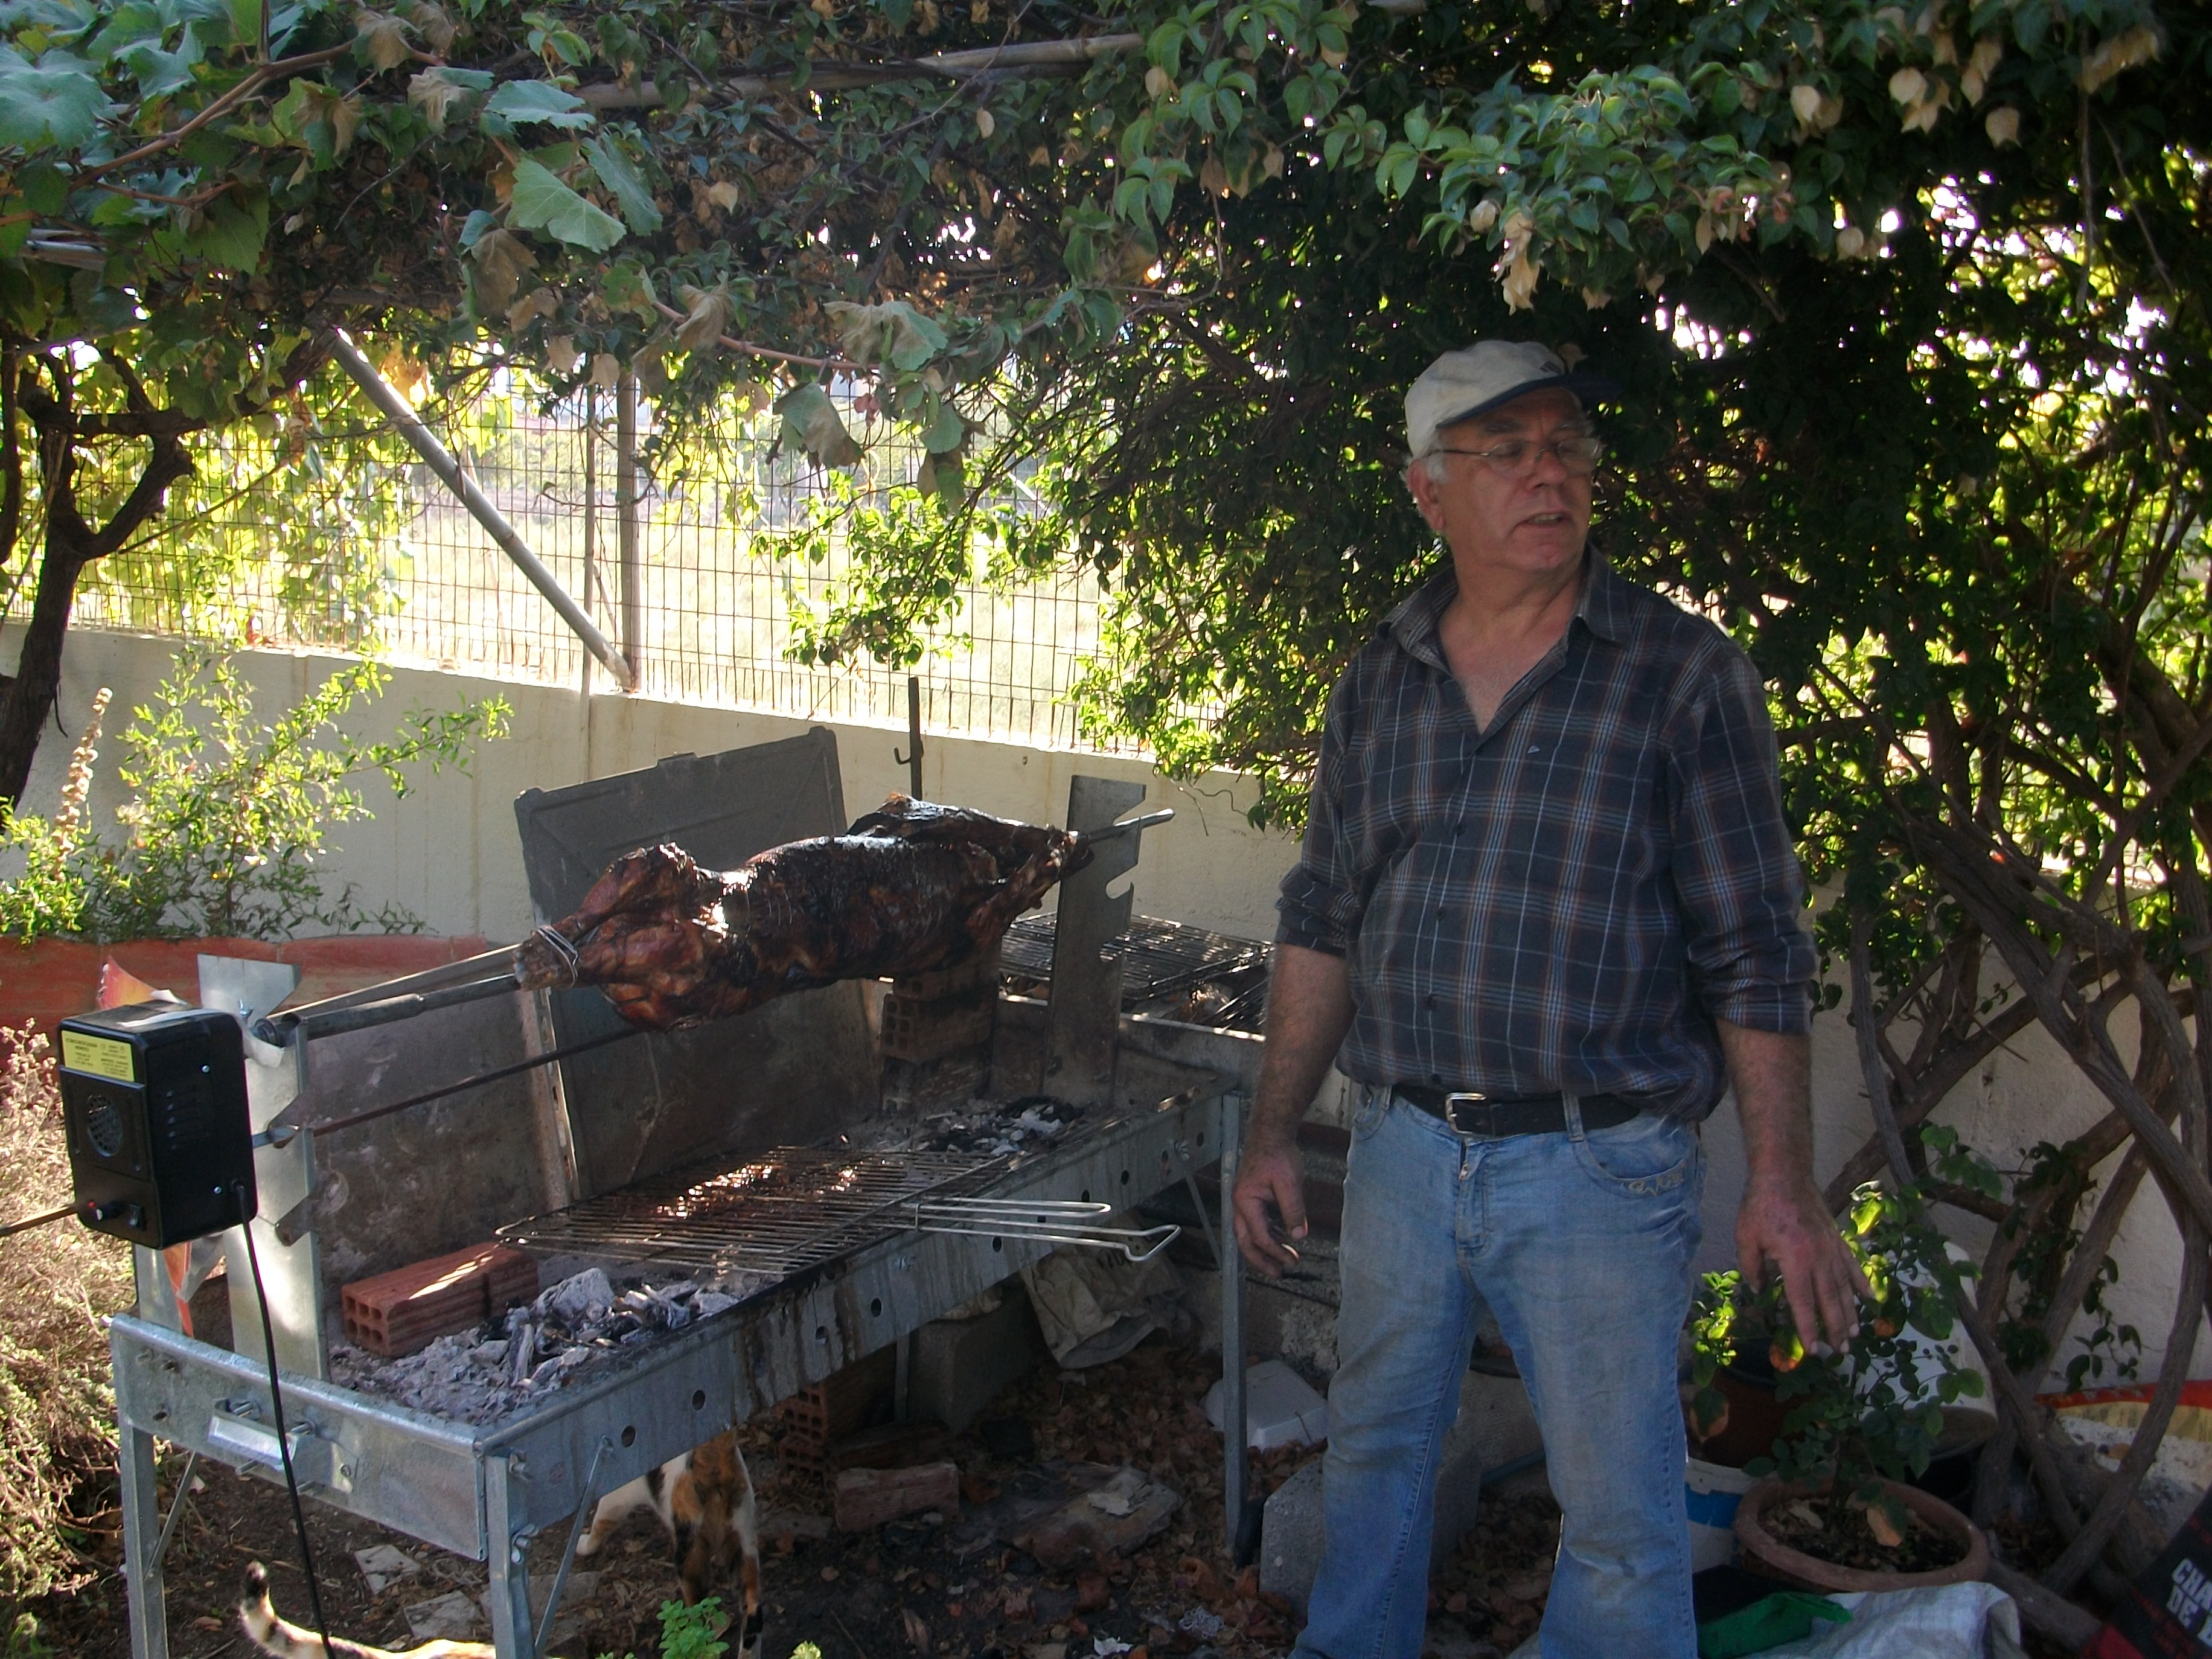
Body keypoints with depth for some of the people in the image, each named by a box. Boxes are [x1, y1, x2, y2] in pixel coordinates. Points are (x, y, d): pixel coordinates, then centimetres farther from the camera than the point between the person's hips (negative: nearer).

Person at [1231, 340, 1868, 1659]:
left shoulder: (1684, 673, -7)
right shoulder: (1380, 679, 5)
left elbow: (1755, 954, -6)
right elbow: (1323, 921, 11)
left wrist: (1785, 1187, -9)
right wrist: (1276, 1133, 8)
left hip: (1600, 1168, -4)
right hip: (1402, 1148, 4)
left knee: (1621, 1514, 7)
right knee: (1375, 1452, 19)